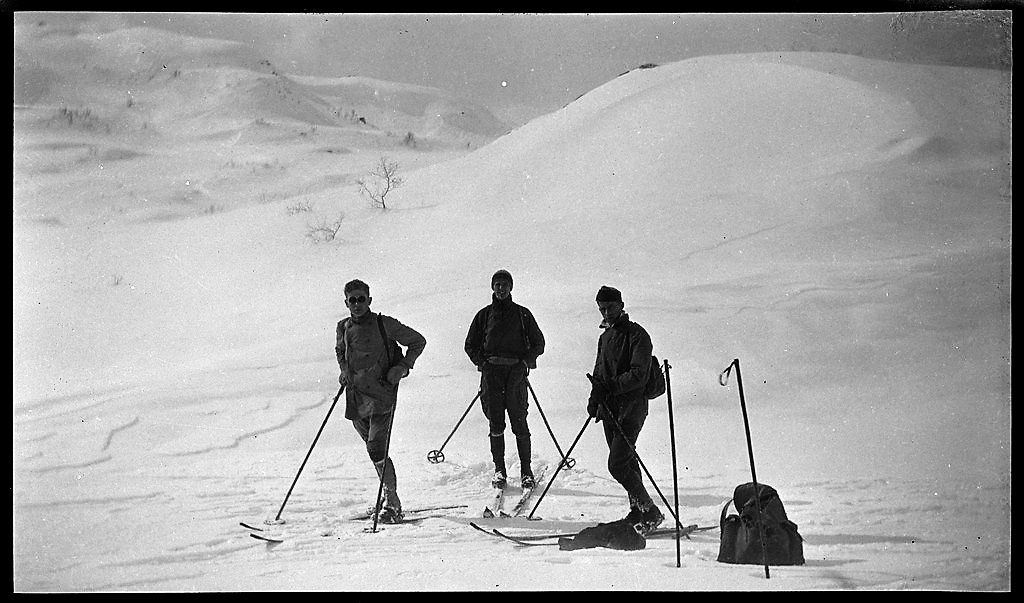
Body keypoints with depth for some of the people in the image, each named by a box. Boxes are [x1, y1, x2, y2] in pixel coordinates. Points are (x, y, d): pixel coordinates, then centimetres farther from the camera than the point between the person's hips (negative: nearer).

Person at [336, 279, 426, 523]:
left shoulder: (384, 324, -7)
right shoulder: (344, 328, 7)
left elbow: (418, 341, 1)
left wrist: (403, 366, -11)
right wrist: (344, 371, 11)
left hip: (380, 395, -5)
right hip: (356, 399, 6)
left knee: (377, 450, -15)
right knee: (374, 450, 15)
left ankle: (392, 504, -7)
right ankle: (389, 493, 32)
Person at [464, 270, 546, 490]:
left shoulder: (522, 314, 10)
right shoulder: (484, 315, 13)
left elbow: (538, 343, 13)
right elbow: (471, 345, 17)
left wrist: (526, 360, -4)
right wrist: (482, 362, 1)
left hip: (516, 372, -1)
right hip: (491, 372, 1)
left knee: (519, 422, -6)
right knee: (495, 423, -2)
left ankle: (526, 470, 1)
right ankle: (499, 469, 6)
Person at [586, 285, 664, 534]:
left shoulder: (637, 335, -8)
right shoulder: (605, 336, 17)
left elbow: (638, 375, -18)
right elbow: (599, 373, 24)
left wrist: (610, 386, -26)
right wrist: (595, 397, 8)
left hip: (631, 407, -8)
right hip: (609, 409, 8)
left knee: (617, 464, -14)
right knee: (626, 462, 12)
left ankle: (650, 512, -5)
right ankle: (637, 512, 21)